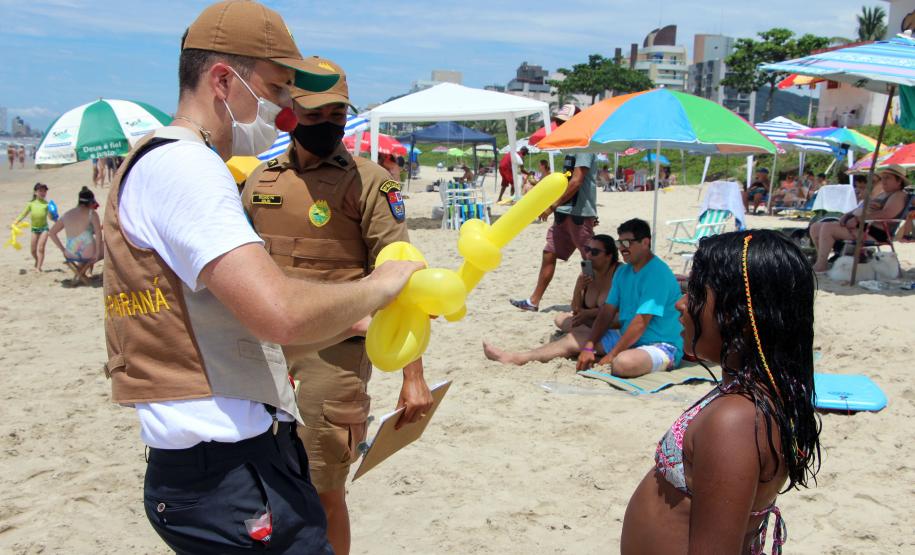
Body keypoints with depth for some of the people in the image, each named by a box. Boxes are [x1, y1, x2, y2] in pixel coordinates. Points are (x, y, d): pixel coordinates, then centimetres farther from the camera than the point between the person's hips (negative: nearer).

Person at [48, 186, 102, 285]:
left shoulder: (67, 214, 14)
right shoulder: (92, 213, -2)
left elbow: (52, 232, 17)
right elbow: (98, 233, -15)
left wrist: (63, 250, 17)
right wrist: (97, 253, -8)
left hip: (70, 255, 7)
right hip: (87, 253, -7)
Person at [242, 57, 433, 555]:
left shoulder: (369, 183, -7)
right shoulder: (260, 180, 9)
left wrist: (413, 377, -17)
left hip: (333, 354, -5)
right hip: (265, 352, 5)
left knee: (324, 492, 6)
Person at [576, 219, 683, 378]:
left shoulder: (658, 274, -19)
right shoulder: (623, 272, 9)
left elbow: (641, 322, -24)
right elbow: (608, 311, 5)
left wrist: (611, 355, -22)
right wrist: (588, 347, -8)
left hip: (661, 346, -8)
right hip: (627, 339, 8)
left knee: (623, 363, -38)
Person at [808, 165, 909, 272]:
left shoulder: (899, 196, -4)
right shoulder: (882, 195, 27)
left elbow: (886, 214, -22)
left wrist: (857, 219, -24)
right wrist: (847, 215, 1)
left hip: (873, 232, -10)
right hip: (857, 225, 10)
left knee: (828, 227, -26)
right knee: (815, 227, 2)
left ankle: (821, 265, -21)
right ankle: (823, 259, 5)